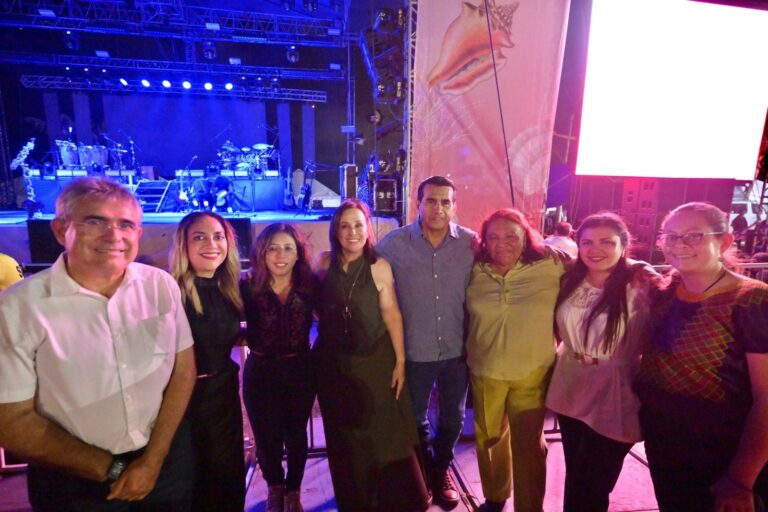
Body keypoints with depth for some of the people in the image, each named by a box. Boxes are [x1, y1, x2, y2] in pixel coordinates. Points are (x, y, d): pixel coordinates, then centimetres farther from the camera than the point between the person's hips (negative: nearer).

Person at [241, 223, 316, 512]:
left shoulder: (309, 285, -9)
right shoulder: (248, 287, -12)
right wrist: (252, 337, -21)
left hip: (300, 370, 1)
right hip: (261, 372, 0)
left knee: (296, 435, 17)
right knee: (267, 437, 16)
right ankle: (274, 488, 48)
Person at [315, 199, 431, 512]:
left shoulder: (379, 267, -11)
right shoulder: (324, 262, -4)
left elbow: (391, 314, -8)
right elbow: (315, 305, 10)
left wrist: (400, 361, -7)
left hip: (374, 361, -2)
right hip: (333, 362, 2)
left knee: (385, 432, 6)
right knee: (345, 437, 16)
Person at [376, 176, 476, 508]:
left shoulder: (471, 242, -8)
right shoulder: (394, 243, -12)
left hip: (457, 350, 2)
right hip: (414, 351, -1)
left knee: (453, 419, 21)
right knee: (416, 419, 20)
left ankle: (441, 470, 50)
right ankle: (424, 471, 50)